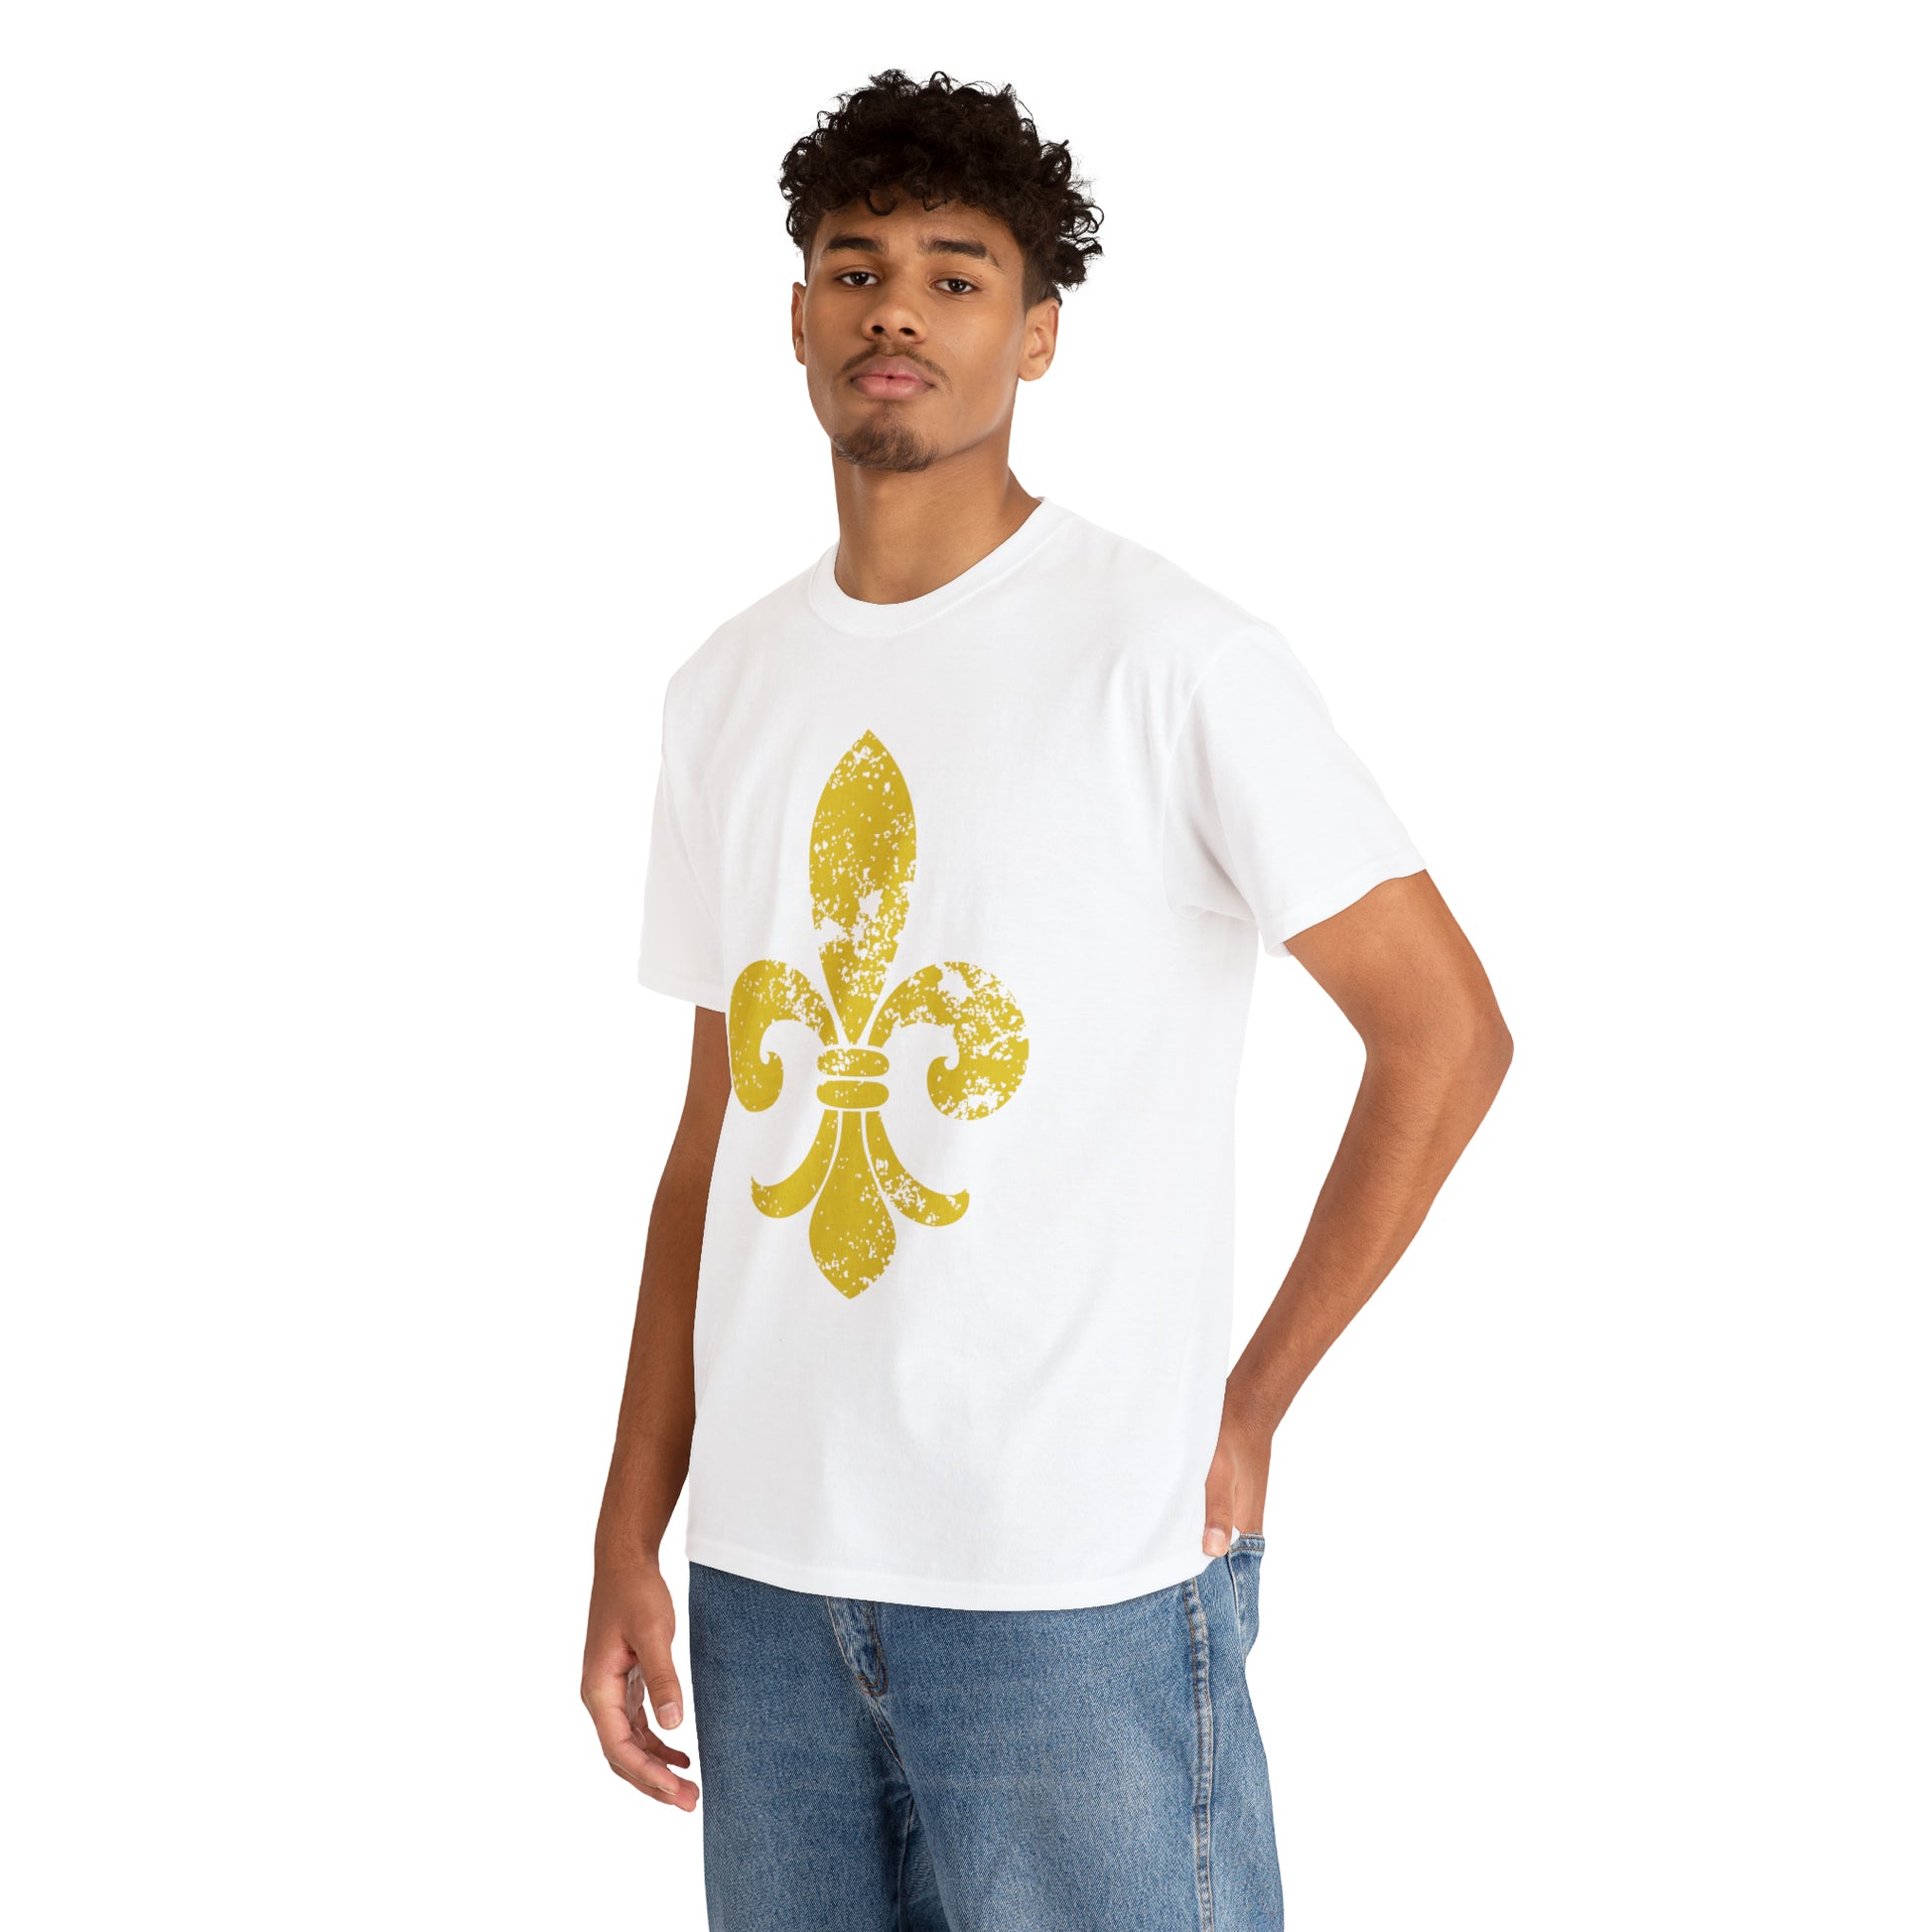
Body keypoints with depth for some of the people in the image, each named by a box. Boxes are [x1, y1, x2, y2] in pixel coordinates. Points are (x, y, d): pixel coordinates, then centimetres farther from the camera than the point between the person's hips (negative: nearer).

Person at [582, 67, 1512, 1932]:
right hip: (768, 1569, 5)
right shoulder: (726, 689, 10)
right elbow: (717, 1134, 12)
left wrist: (1251, 1402, -6)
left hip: (1081, 1577, -5)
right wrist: (628, 1540, 9)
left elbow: (1445, 1029, -6)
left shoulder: (1166, 656, -8)